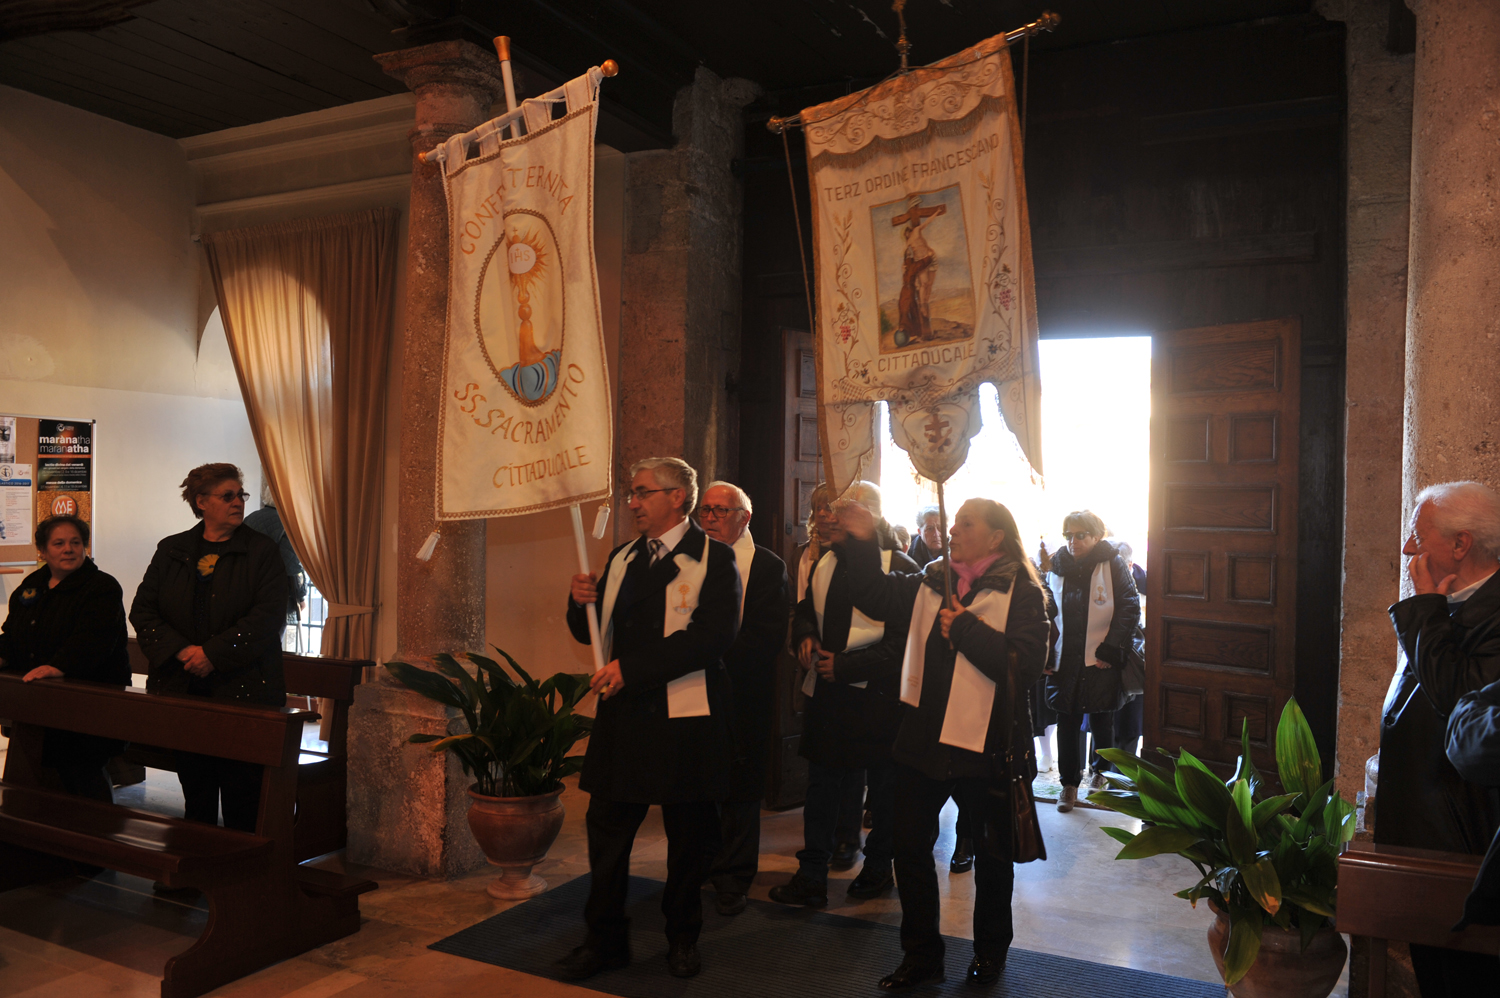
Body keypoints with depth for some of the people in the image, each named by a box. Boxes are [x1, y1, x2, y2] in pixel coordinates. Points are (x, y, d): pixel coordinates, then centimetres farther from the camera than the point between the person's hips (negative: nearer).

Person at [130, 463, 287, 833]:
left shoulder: (262, 550, 1)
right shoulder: (170, 550, 12)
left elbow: (269, 617, -9)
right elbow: (142, 610, 7)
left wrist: (214, 654, -15)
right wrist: (180, 650, -9)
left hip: (243, 691, -3)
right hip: (182, 690, 3)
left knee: (242, 800, -1)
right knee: (195, 796, 12)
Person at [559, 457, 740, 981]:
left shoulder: (714, 557, -7)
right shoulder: (622, 557, 13)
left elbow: (714, 634, -20)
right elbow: (591, 631, 16)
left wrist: (631, 669, -22)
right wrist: (581, 601, -8)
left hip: (685, 718, -5)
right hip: (622, 713, 5)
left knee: (689, 834, 10)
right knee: (606, 826, 9)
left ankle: (682, 938, 29)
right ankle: (605, 939, 25)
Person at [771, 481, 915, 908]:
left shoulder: (899, 568, -13)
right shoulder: (826, 562, 8)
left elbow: (904, 641, -17)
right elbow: (806, 611, 22)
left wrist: (844, 666, -19)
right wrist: (805, 636, -1)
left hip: (877, 694, -6)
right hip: (828, 693, 6)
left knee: (882, 788, 12)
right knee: (821, 783, 10)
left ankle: (878, 868, 31)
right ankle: (811, 877, 20)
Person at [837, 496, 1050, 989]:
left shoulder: (1021, 591, -9)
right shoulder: (931, 582, 7)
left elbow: (1025, 663, -20)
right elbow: (876, 597, 1)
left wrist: (967, 629, -21)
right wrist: (862, 542, -8)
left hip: (985, 745, -4)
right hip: (925, 739, 5)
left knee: (991, 856, 14)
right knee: (910, 846, 10)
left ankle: (990, 951, 38)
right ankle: (921, 954, 28)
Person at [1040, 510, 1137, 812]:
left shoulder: (1112, 565, -5)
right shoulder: (1057, 565, 5)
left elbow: (1129, 608, -7)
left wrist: (1111, 650, -11)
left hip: (1100, 661, -2)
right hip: (1065, 659, 2)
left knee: (1102, 721, 13)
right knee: (1067, 722, 4)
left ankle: (1102, 774, 33)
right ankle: (1069, 783, 14)